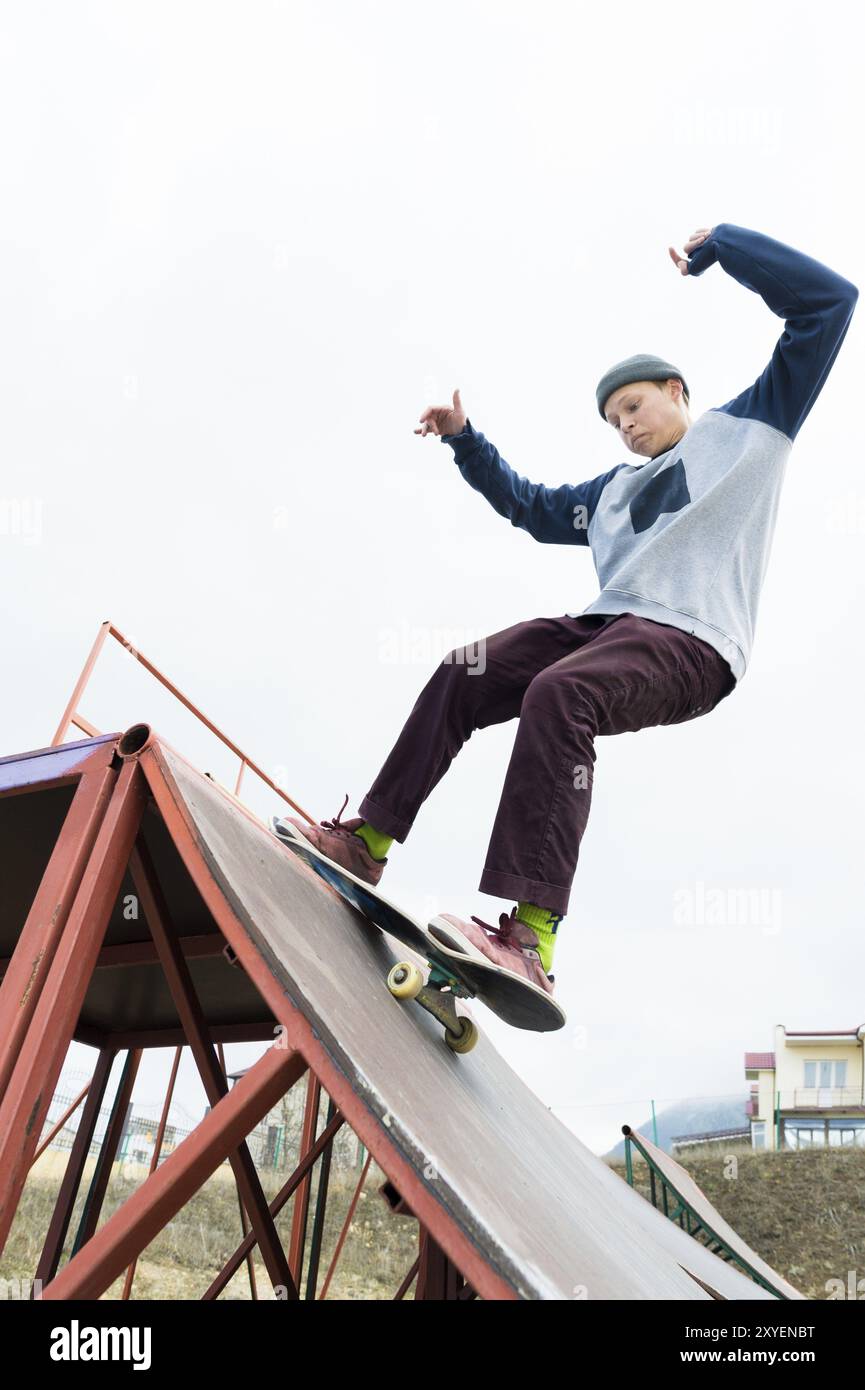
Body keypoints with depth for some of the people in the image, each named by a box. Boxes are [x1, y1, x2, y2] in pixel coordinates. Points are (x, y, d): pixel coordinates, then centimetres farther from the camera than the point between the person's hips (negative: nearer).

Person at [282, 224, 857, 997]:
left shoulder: (754, 424, 14)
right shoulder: (615, 489, 30)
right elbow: (531, 506, 41)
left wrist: (716, 246, 12)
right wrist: (465, 439, 35)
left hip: (691, 643, -7)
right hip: (608, 623, 7)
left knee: (558, 694, -34)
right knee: (462, 676, -7)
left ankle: (531, 939, -40)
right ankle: (370, 841, -1)